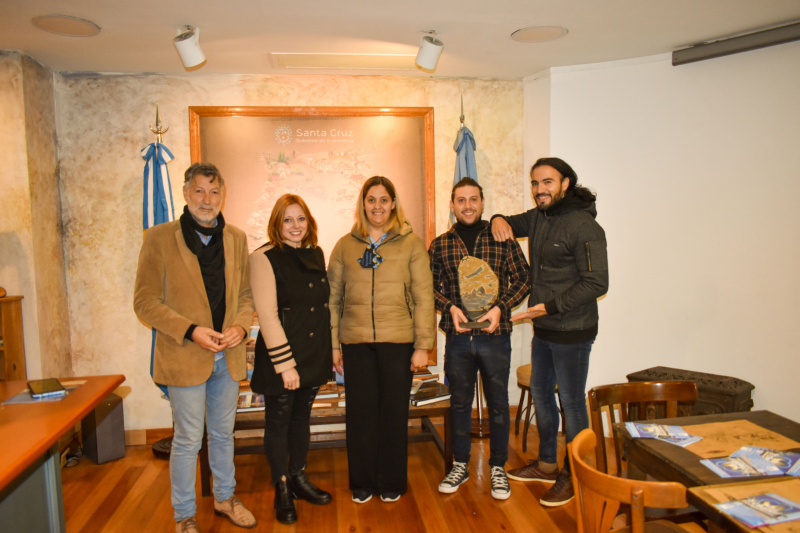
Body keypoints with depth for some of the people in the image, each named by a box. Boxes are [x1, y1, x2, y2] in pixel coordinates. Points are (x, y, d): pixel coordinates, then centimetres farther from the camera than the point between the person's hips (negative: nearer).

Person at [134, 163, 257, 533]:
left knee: (223, 434, 19)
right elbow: (145, 302, -9)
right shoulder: (160, 238, -8)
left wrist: (241, 325, -9)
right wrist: (191, 331, -19)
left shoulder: (236, 238, 5)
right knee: (188, 440, 7)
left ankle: (224, 498, 39)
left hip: (228, 356, 4)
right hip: (185, 358, -4)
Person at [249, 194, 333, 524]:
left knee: (301, 418, 19)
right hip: (280, 359, -6)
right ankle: (282, 490, 26)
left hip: (314, 355, 6)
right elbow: (267, 316, -17)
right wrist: (285, 364, -19)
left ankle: (299, 479, 35)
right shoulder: (264, 259, -12)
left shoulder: (316, 254, 7)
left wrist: (332, 348, 11)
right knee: (278, 422, 9)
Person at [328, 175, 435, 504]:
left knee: (394, 413, 8)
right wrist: (333, 344, 3)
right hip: (356, 342, 2)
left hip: (398, 342, -1)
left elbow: (423, 297, 0)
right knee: (360, 414, 8)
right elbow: (333, 298, 8)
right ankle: (362, 483, 26)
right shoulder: (345, 246, 8)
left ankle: (392, 482, 26)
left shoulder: (411, 244, 3)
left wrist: (423, 345, -5)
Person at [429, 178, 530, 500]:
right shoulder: (440, 245, 4)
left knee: (498, 403, 10)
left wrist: (500, 307, -12)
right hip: (457, 339, 2)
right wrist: (450, 307, -10)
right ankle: (460, 465, 31)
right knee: (459, 402, 14)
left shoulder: (502, 238, -1)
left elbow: (523, 279, 1)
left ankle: (498, 467, 28)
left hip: (495, 337, -1)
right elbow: (430, 285, 7)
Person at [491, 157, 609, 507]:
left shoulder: (583, 226, -18)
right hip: (543, 329, 9)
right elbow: (512, 225, 25)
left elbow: (596, 283, -21)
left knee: (571, 401, 4)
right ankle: (546, 464, 37)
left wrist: (549, 306, -24)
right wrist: (499, 219, 1)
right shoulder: (537, 218, 6)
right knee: (540, 393, 19)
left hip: (571, 332, -9)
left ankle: (572, 476, 22)